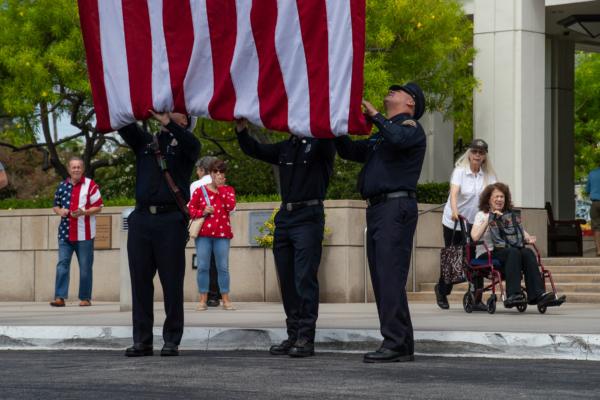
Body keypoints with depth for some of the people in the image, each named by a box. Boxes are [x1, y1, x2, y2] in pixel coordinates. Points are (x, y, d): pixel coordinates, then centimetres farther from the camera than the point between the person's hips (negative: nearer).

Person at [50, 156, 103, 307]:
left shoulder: (90, 185, -2)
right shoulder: (62, 186, 11)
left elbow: (98, 207, -2)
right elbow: (55, 206, 19)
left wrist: (84, 212, -18)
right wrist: (59, 211, -4)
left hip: (84, 234, -3)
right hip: (65, 233, 3)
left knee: (85, 267, 3)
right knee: (62, 264, -5)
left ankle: (85, 298, 11)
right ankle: (59, 297, -7)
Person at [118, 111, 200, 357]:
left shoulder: (183, 144, 9)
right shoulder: (144, 141, 19)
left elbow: (192, 143, -13)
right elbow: (124, 126, 4)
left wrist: (166, 121, -25)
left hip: (171, 220, -3)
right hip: (141, 219, 3)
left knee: (172, 283, -2)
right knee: (140, 281, 2)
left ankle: (171, 340, 3)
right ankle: (142, 340, 6)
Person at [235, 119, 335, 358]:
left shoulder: (321, 144, 0)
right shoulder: (285, 148, 18)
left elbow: (325, 135, -21)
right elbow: (253, 150, 18)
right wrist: (241, 129, 2)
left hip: (309, 216, -7)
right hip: (285, 217, 7)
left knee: (305, 280, -10)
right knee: (287, 281, 7)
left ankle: (306, 338, -9)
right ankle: (293, 336, 13)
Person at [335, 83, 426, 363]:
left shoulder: (410, 127, 0)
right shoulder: (380, 136, 27)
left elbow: (399, 138, -22)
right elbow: (348, 151, 28)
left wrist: (374, 115, -9)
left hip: (396, 207, -9)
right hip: (376, 210, 9)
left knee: (390, 278, -15)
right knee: (381, 280, 5)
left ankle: (397, 344, -17)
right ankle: (401, 345, 7)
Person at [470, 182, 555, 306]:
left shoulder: (510, 215, 24)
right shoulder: (482, 215, 7)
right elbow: (475, 237, -9)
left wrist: (528, 238, -1)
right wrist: (489, 219, -11)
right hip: (487, 255, -5)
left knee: (527, 252, -27)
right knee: (513, 252, -35)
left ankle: (537, 295, -41)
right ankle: (512, 295, -46)